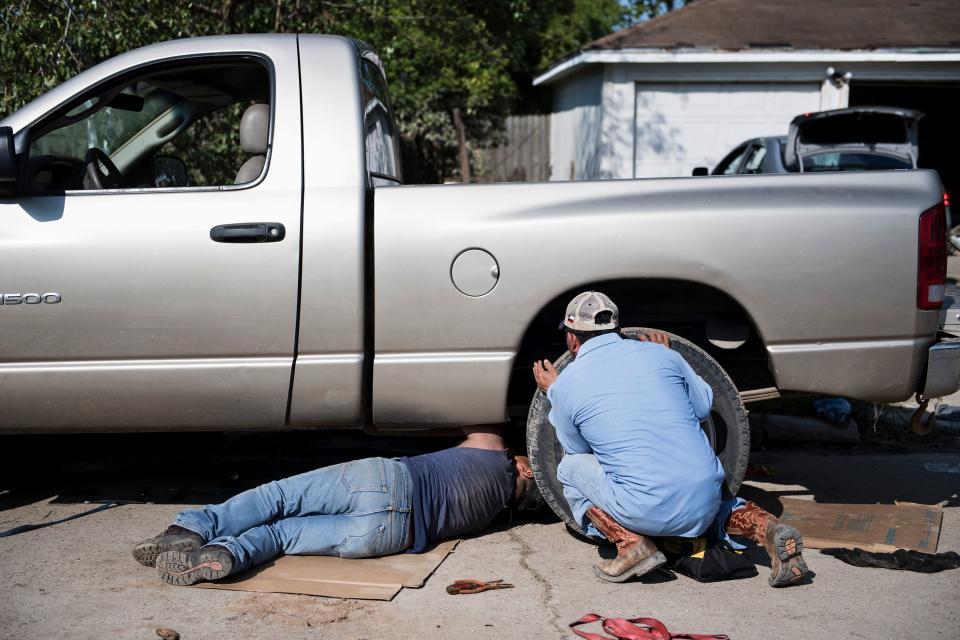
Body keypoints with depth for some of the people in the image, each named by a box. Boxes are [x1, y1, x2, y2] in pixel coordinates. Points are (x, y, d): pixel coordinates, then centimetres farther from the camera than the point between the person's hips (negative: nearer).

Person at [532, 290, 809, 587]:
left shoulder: (565, 384, 2)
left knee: (571, 467, 19)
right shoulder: (659, 353, 9)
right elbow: (704, 406, 22)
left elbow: (577, 448, 19)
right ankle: (765, 527, 8)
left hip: (647, 513, -3)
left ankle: (631, 543, -1)